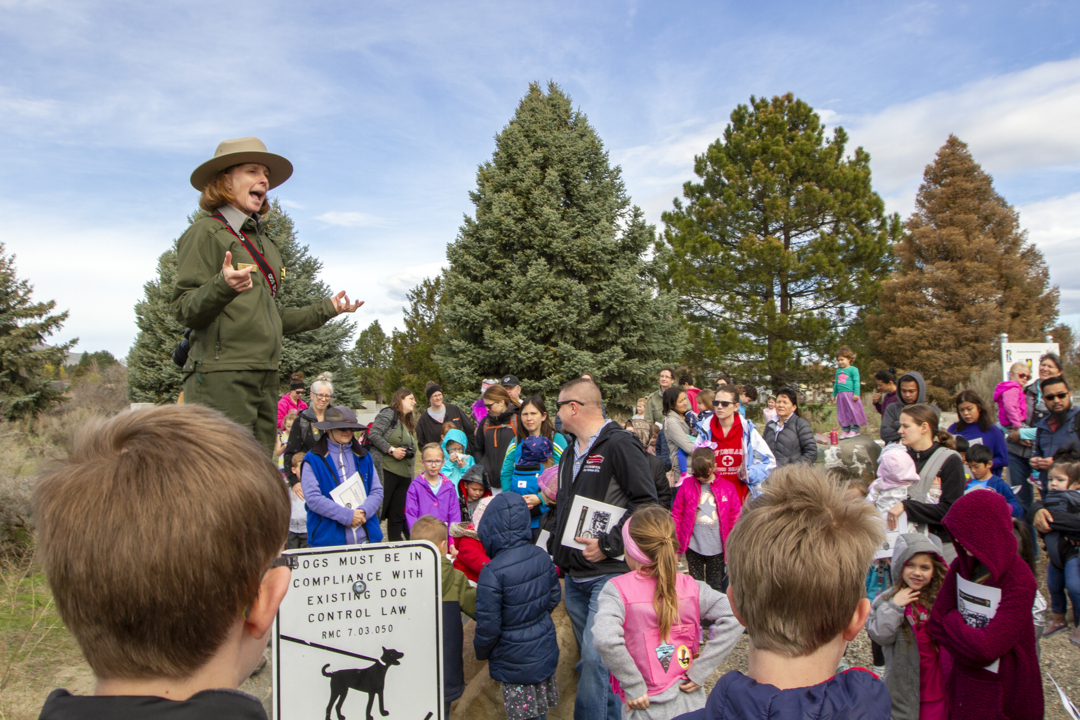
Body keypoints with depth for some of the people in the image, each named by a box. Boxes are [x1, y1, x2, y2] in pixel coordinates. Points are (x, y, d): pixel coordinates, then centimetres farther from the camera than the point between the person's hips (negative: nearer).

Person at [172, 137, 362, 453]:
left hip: (264, 377, 8)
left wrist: (325, 309, 25)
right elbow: (185, 311, -10)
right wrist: (222, 286, -28)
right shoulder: (207, 232, -2)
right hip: (220, 376, -8)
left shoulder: (263, 241, 20)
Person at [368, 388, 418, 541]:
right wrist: (392, 450, -16)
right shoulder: (388, 414, -2)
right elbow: (373, 434, -14)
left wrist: (411, 452, 12)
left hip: (404, 476, 8)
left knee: (398, 517, 9)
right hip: (386, 472, -8)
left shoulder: (408, 424, 25)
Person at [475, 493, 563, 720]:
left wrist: (481, 652, 1)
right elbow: (554, 596, 6)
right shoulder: (541, 556, -8)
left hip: (515, 664, -6)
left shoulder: (492, 573, -27)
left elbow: (488, 626, -20)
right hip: (546, 654, 6)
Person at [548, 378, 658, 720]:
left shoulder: (619, 444, -12)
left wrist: (608, 544, -21)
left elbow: (646, 502, -18)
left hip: (608, 574, -9)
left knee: (595, 658, -12)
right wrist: (555, 546, 16)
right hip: (574, 575, 9)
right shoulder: (571, 453, 16)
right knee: (591, 661, 17)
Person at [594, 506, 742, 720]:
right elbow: (733, 617, -15)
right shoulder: (690, 587, -7)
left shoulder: (618, 590, -16)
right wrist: (700, 670, -11)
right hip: (693, 703, 4)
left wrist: (635, 688, -19)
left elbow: (605, 640, -31)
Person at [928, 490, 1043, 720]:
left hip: (1003, 692, -5)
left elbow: (988, 647, -28)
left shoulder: (1019, 583, -23)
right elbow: (937, 620, -5)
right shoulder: (962, 565, -5)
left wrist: (952, 621, -13)